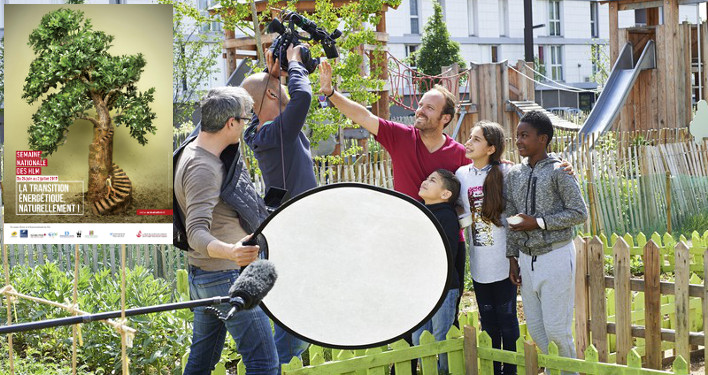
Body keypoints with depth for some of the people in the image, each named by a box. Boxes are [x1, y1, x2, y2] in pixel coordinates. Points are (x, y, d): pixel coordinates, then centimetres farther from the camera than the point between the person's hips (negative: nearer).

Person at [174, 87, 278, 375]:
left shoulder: (193, 150, 7)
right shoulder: (202, 168, -24)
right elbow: (197, 234, -32)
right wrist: (230, 251, -51)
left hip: (201, 276, 11)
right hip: (226, 278, -11)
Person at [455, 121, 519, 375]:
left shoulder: (505, 173, -8)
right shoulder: (462, 174, 4)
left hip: (503, 261, -4)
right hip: (479, 264, 4)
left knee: (507, 318, 5)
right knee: (488, 321, 14)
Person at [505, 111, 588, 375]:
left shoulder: (558, 171, -9)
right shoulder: (514, 174, 8)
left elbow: (579, 214, -11)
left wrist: (538, 222, -16)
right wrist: (512, 257, 9)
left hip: (555, 257, -6)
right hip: (526, 258, 6)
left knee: (556, 328, -4)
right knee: (535, 328, 9)